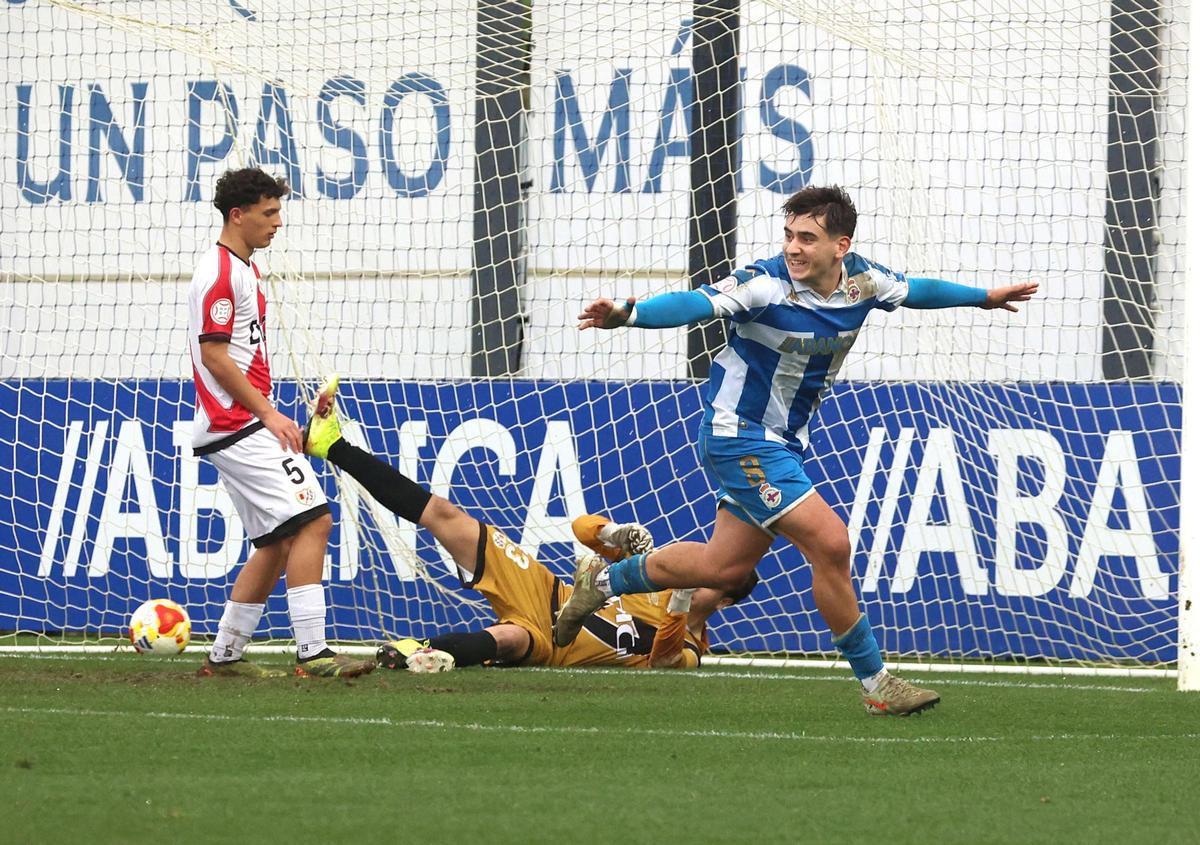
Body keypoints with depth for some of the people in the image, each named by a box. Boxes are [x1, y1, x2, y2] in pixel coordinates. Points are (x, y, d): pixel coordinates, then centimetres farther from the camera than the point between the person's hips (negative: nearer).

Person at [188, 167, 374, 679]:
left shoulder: (241, 270, 20)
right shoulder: (221, 270, -11)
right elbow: (213, 354, -18)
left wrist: (270, 418, 19)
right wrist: (267, 413, -17)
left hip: (236, 428, 11)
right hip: (238, 425, -11)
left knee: (278, 543, 12)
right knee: (311, 520, -16)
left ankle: (225, 655, 15)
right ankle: (313, 653, -20)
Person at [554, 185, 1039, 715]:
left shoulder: (861, 280, -3)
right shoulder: (765, 285, -23)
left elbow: (915, 291, 17)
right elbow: (694, 304, -35)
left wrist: (985, 297, 31)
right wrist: (628, 314, -53)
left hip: (783, 442, 8)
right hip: (740, 437, -8)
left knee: (724, 567, 14)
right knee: (830, 544, -15)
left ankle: (603, 581, 35)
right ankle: (875, 683, -3)